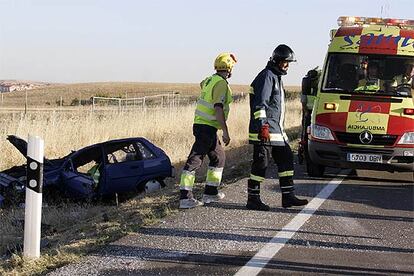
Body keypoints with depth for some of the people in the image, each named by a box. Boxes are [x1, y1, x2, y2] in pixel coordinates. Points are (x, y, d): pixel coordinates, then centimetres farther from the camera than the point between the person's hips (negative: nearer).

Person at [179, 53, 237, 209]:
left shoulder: (210, 80, 13)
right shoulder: (221, 84, -15)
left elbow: (202, 84, 39)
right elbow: (218, 109, -24)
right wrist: (225, 132, -24)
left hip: (200, 124, 10)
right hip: (208, 127, -10)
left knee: (218, 157, 18)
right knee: (195, 160, -12)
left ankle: (211, 193, 20)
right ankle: (185, 197, -14)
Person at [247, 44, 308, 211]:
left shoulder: (276, 77, 21)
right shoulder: (267, 76, -11)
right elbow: (260, 104, -20)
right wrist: (263, 126, -26)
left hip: (276, 130, 10)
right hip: (264, 130, -10)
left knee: (286, 159, 10)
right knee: (261, 164, -7)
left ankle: (288, 197, 14)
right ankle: (253, 199, -2)